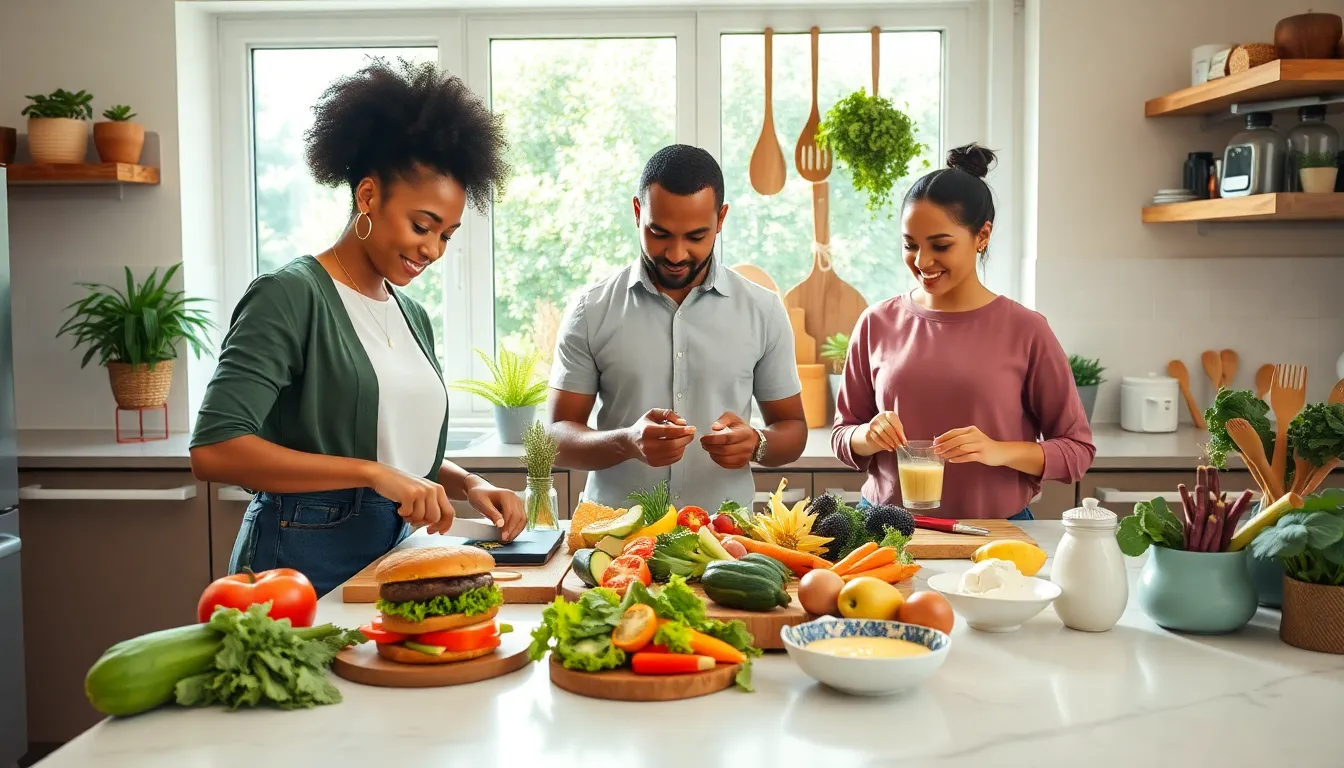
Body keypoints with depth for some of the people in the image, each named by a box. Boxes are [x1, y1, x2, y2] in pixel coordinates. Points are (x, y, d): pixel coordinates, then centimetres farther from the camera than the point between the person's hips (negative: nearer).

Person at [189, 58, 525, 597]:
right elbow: (213, 449, -22)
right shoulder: (290, 296, -12)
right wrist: (374, 473, -23)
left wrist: (469, 485, -1)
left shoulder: (413, 316, 10)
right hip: (305, 567, -7)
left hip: (394, 555, 7)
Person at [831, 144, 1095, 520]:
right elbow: (842, 436, 12)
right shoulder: (878, 324, 4)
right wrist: (869, 438, -9)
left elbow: (1076, 449, 2)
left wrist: (1000, 451, -13)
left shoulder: (1025, 330, -2)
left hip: (993, 533, -2)